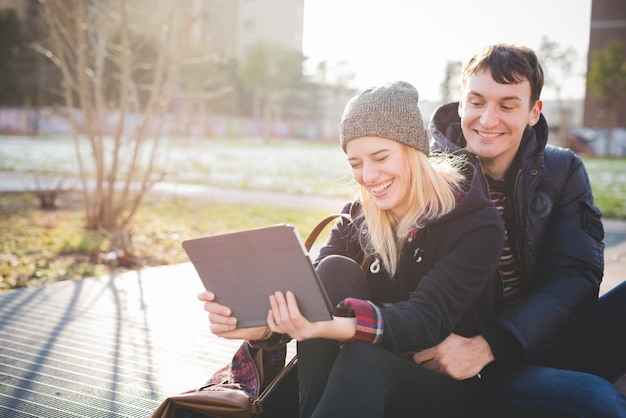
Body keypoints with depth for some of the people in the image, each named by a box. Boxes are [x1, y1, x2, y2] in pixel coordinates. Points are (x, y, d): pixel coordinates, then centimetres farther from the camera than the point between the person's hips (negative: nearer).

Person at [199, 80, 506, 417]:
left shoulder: (476, 222, -15)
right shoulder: (357, 219, 0)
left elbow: (428, 319, -29)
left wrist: (325, 326, -46)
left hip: (455, 379, -4)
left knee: (364, 359, -36)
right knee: (334, 271, -22)